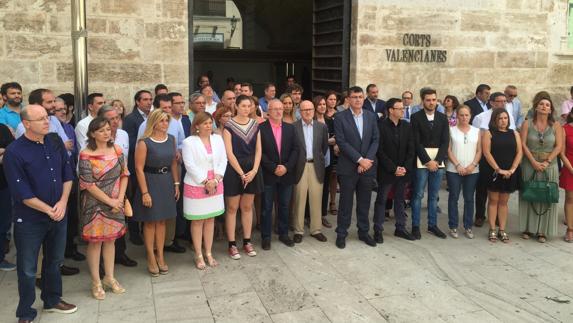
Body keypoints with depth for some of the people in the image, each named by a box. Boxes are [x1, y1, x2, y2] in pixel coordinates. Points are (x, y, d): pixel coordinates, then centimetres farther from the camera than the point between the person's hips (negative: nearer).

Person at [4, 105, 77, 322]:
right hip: (30, 220, -5)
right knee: (27, 269, 8)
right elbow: (22, 193, -17)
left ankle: (52, 300, 40)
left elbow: (67, 174, 5)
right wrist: (49, 210, -14)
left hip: (58, 215, 5)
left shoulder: (56, 142, 0)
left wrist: (62, 203, -8)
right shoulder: (14, 152, -16)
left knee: (54, 261, 20)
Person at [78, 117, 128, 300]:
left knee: (110, 239, 14)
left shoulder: (116, 150, 1)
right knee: (95, 241, 5)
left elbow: (124, 174, 4)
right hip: (95, 204, -4)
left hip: (116, 203, 4)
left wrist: (120, 198, -8)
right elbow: (88, 184, -15)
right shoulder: (86, 155, -13)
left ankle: (109, 277, 27)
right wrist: (110, 201, -13)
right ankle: (96, 282, 18)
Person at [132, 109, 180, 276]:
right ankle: (151, 258, 18)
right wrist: (145, 192, -16)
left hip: (167, 182, 5)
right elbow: (139, 168, -14)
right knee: (150, 221, 6)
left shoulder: (171, 139, 3)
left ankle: (160, 256, 23)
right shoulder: (144, 142, -13)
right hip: (150, 182, -5)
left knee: (162, 220, 12)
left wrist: (176, 184, 5)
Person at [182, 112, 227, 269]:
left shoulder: (218, 139, 5)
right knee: (197, 221, 4)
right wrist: (205, 182, -13)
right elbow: (190, 165, -12)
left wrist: (216, 180, -9)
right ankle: (199, 255, 14)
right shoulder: (189, 142, -8)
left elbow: (223, 161, 3)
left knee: (210, 219, 11)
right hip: (196, 185, -4)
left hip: (215, 185, 4)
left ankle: (208, 253, 21)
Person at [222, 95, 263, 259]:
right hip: (234, 169, -4)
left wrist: (254, 170, -7)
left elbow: (258, 150, 5)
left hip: (252, 170, 4)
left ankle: (247, 241, 20)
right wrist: (242, 173, -12)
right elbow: (229, 153, -11)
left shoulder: (255, 125, 7)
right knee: (232, 208, 3)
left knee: (247, 207, 11)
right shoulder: (229, 126, -7)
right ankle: (232, 244, 9)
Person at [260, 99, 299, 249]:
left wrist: (286, 167, -10)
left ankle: (283, 234, 24)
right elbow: (259, 151, -9)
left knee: (284, 206, 12)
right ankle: (266, 237, 15)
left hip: (286, 174, 3)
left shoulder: (290, 128, 7)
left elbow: (295, 149, 3)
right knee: (267, 207, 5)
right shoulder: (260, 128, -5)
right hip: (268, 175, -3)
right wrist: (273, 168, -15)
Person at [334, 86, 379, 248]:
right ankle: (341, 233, 16)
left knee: (365, 202, 12)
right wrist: (360, 159, -15)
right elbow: (341, 142, -12)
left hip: (368, 166, 4)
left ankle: (363, 231, 25)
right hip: (348, 167, -3)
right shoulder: (340, 117, -5)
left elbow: (375, 140, 4)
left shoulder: (371, 116, 8)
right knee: (345, 202, 4)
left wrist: (367, 160, -10)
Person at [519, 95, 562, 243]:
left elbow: (559, 146, -3)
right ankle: (528, 228, 14)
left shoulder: (556, 126, 2)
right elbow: (523, 144, -5)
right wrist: (534, 162, -13)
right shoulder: (527, 124, 1)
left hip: (549, 165, 0)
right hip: (530, 164, 0)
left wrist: (546, 162, -13)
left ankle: (542, 231, 9)